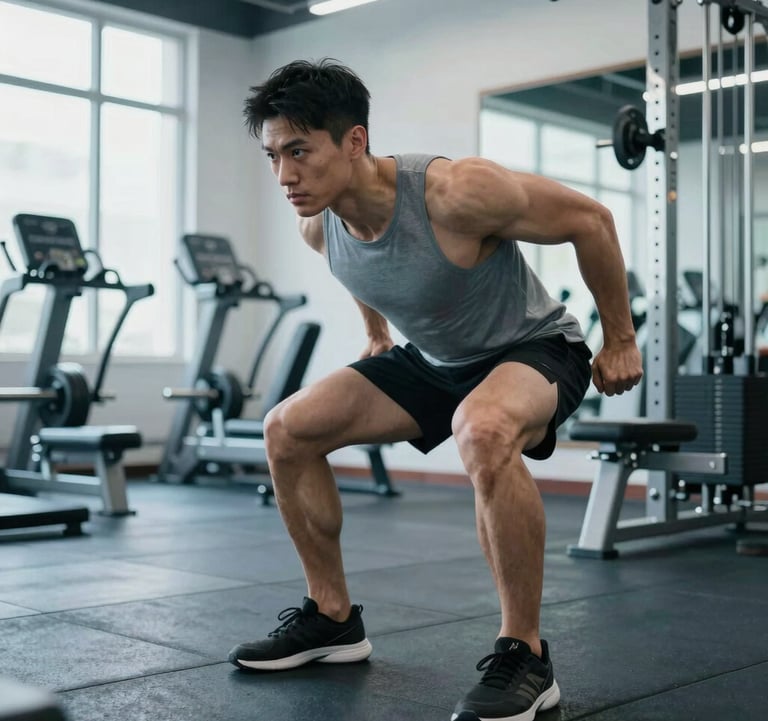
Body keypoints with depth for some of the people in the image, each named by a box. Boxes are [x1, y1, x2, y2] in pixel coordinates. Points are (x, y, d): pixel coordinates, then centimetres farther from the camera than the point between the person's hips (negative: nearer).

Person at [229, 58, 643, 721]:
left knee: (483, 433, -42)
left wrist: (620, 341, -13)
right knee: (287, 430, 1)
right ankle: (334, 619, 15)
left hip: (534, 348, -7)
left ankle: (525, 658, -23)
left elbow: (589, 220, -21)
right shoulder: (318, 227, -12)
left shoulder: (454, 193, -34)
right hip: (434, 361, 7)